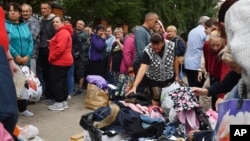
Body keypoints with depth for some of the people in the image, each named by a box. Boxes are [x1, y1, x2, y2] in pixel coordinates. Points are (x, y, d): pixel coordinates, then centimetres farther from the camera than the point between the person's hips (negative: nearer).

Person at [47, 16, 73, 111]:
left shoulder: (62, 33, -17)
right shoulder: (64, 32, 19)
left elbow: (60, 48, -27)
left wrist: (51, 57, -17)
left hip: (59, 62, -11)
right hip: (64, 61, 11)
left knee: (55, 82, -5)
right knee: (63, 81, 14)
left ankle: (59, 103, -1)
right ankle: (64, 101, 20)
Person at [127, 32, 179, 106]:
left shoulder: (171, 46, -21)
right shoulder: (148, 51, -28)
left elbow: (175, 60, -3)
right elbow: (142, 69, -36)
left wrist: (177, 75, 3)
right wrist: (134, 86, -45)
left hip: (169, 78, 2)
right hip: (153, 79, -2)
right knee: (156, 98, 3)